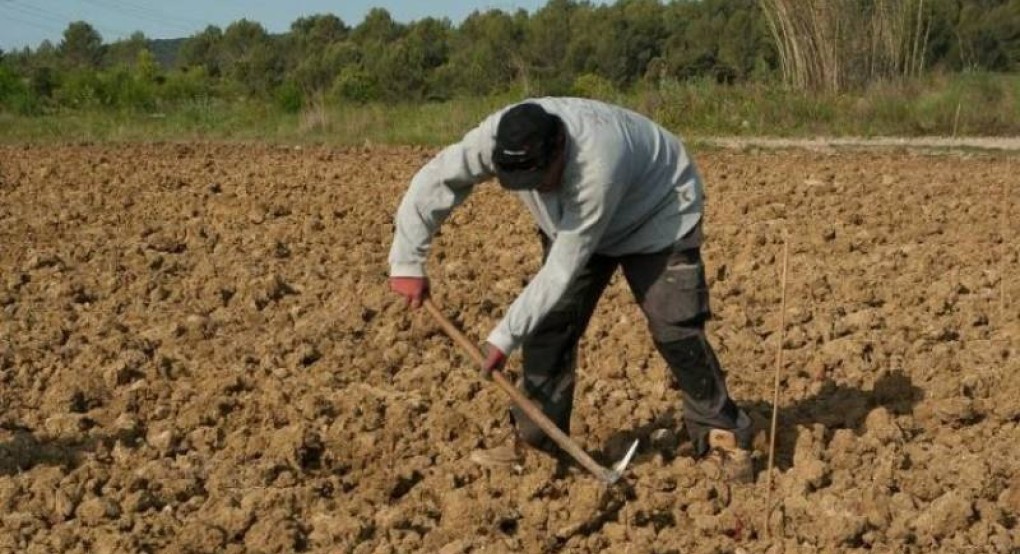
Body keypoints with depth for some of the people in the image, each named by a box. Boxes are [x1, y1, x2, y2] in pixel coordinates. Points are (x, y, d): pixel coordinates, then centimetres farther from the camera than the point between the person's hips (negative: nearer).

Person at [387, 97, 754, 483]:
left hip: (658, 216, -5)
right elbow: (432, 183, -22)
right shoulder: (498, 137, -32)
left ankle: (723, 436, -1)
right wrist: (407, 263, -25)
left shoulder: (597, 165, -45)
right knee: (550, 323, -4)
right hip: (572, 220, 5)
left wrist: (505, 337, -35)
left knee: (676, 329, -13)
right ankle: (534, 439, 6)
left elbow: (564, 270, -39)